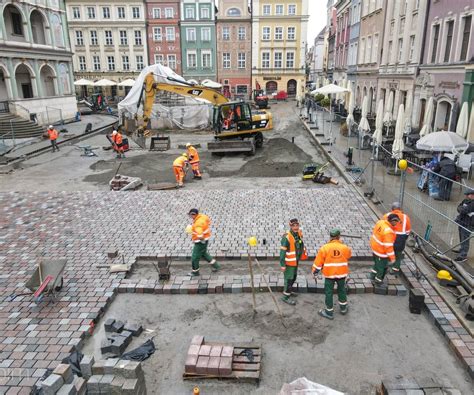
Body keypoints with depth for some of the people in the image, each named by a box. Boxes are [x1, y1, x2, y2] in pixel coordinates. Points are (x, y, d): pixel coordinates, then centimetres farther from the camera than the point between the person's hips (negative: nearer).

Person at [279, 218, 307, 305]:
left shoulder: (299, 234, -3)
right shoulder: (286, 237, -25)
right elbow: (282, 252, -23)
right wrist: (282, 265, -23)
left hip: (296, 261, 8)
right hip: (289, 262, -8)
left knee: (293, 277, 23)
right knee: (289, 279, 1)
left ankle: (288, 291, 44)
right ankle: (285, 297, 15)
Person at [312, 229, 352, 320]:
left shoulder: (324, 248, -14)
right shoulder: (345, 248, -9)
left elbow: (318, 261, -9)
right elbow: (349, 255, 14)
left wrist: (315, 271, 4)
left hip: (329, 274, -2)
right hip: (342, 273, 2)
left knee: (329, 292, 10)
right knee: (342, 290, 23)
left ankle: (329, 312, 19)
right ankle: (343, 308, 39)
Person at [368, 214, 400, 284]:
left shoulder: (380, 222, -10)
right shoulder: (388, 232, -35)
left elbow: (374, 232, 7)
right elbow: (388, 246, -29)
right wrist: (392, 257, -19)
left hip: (375, 247, 8)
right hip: (381, 252, -8)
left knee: (377, 263, 30)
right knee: (382, 267, 15)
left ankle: (372, 275, 44)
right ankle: (378, 281, 33)